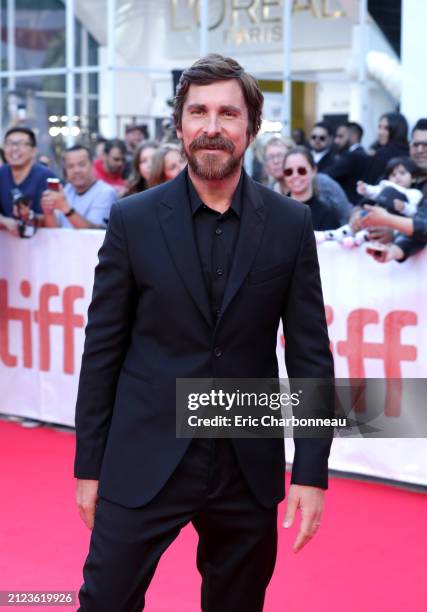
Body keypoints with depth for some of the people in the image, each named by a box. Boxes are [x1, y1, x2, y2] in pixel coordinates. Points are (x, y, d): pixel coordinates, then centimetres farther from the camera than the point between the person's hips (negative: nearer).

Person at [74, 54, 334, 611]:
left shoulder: (290, 224, 0)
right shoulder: (134, 219, -2)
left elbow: (310, 353, 1)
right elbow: (103, 349, 0)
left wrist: (312, 472, -4)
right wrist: (89, 466, 0)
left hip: (249, 467, 1)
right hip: (144, 462, -1)